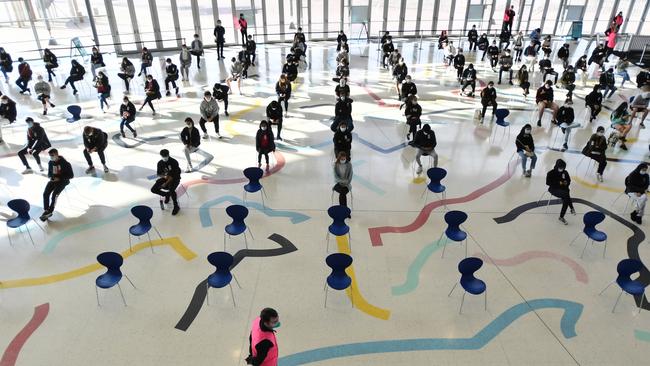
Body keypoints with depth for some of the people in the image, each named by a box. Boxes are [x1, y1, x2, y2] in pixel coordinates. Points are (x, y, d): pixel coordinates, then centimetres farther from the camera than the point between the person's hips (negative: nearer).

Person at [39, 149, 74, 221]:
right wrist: (50, 177, -5)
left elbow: (71, 175, -13)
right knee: (45, 193, -16)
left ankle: (49, 212, -14)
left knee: (54, 195, -23)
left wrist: (59, 178, -19)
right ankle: (46, 210, -6)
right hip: (53, 180, 6)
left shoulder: (64, 163, -14)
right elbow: (49, 173, 20)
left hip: (62, 181, -6)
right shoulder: (50, 163, 4)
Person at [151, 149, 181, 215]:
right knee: (153, 189, -13)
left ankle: (176, 207, -17)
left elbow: (174, 175, -21)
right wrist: (164, 176, -22)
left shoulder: (174, 162, -19)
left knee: (171, 189, -35)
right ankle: (167, 194, 14)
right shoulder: (160, 163, -3)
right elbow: (158, 174, 3)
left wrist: (166, 183, -28)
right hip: (164, 178, 6)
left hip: (174, 179, -5)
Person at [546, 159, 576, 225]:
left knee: (566, 199, -26)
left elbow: (569, 180, 18)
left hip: (563, 189, 4)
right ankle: (572, 208, -18)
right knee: (566, 194, -34)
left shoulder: (565, 172, 8)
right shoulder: (551, 173, -6)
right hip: (554, 189, -4)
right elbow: (548, 182, -12)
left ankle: (561, 217, -19)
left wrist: (566, 182, -7)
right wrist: (558, 183, -18)